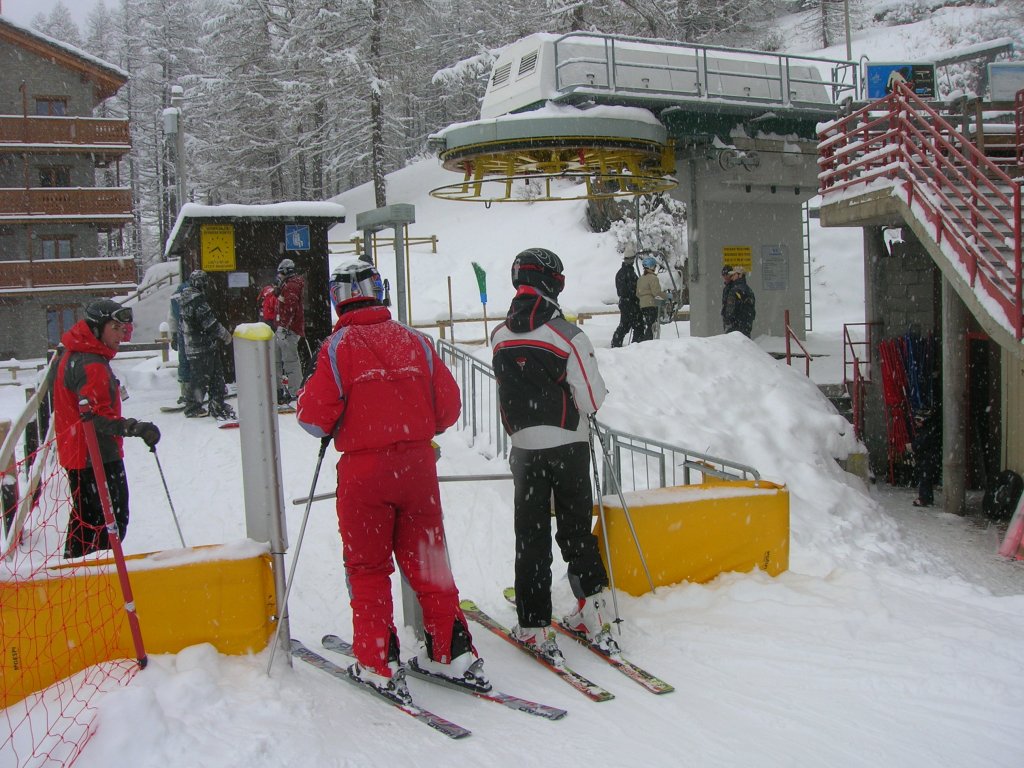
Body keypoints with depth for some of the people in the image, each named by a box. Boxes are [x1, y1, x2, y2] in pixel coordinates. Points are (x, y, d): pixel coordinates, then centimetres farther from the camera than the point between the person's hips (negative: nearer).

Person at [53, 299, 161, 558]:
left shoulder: (74, 355, 11)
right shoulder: (91, 366, -23)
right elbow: (98, 418, -29)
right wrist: (137, 428, -36)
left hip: (77, 454, 10)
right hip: (98, 458, -10)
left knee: (84, 516, 22)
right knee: (113, 519, -3)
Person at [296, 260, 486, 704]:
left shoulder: (338, 346, -9)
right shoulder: (413, 340, 2)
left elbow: (316, 417, -11)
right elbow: (448, 407, 3)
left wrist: (307, 395, 10)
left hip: (363, 468, -3)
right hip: (417, 464, 4)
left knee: (368, 567, 9)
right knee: (426, 561, 14)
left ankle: (378, 665, 12)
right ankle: (454, 654, 20)